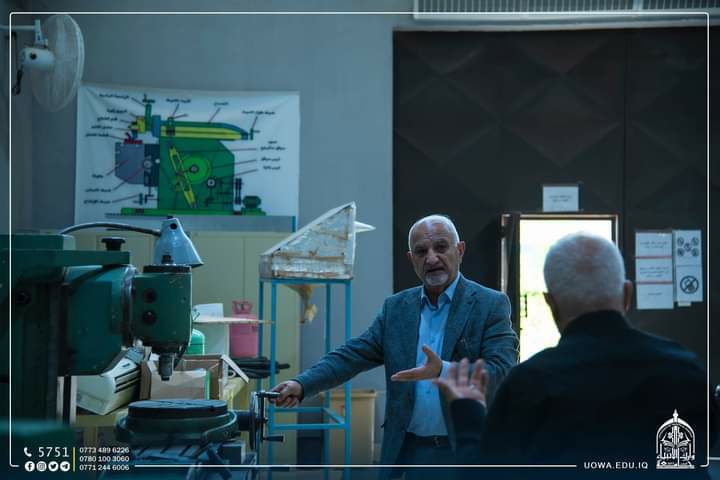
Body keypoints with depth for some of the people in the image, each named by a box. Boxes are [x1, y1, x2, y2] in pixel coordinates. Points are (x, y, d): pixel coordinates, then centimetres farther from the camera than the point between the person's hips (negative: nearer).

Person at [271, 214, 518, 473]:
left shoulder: (492, 305, -4)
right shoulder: (396, 307, 9)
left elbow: (501, 371, -14)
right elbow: (353, 355, 4)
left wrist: (443, 371, -30)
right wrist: (301, 384, -12)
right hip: (407, 452, 4)